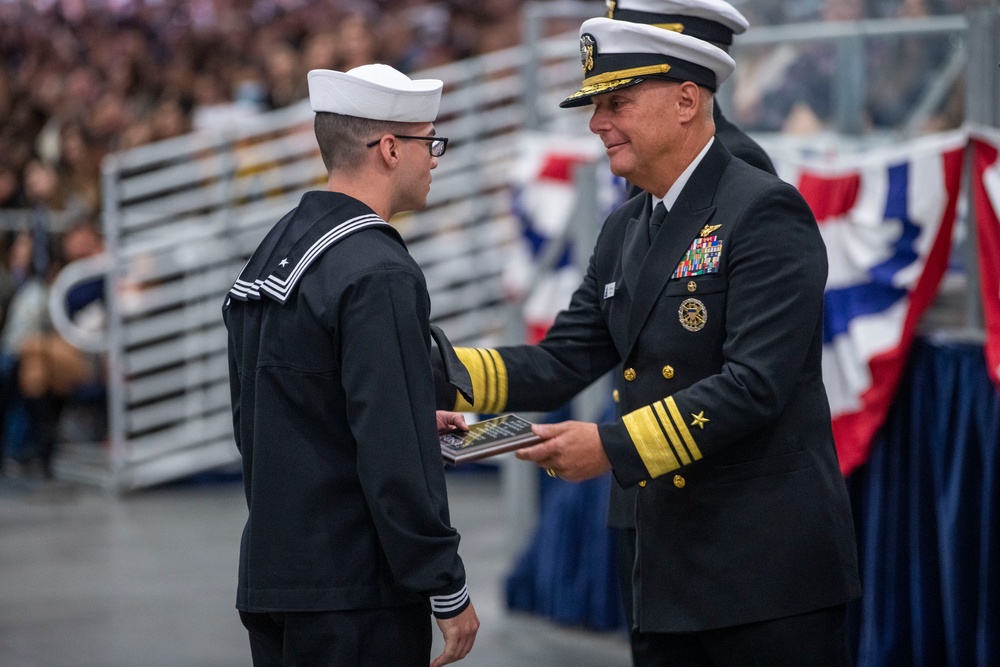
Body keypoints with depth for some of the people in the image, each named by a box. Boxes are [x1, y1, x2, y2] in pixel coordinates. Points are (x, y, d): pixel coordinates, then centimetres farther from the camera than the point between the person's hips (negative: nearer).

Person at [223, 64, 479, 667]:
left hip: (270, 578, 9)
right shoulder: (377, 273, -16)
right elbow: (396, 457, -21)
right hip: (354, 593, -9)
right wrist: (448, 590, -14)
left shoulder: (275, 249, 12)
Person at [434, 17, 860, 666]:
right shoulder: (625, 230, 15)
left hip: (772, 566, -8)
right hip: (670, 577, 8)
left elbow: (754, 384, -21)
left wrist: (614, 447, -23)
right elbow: (560, 364, 11)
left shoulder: (766, 213, -12)